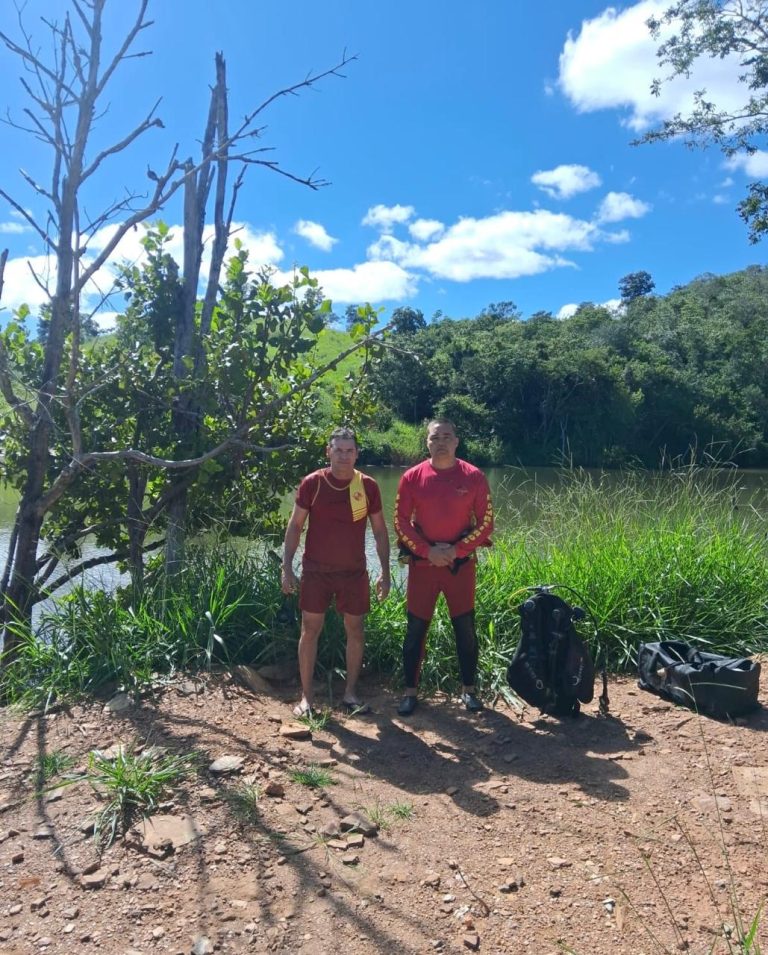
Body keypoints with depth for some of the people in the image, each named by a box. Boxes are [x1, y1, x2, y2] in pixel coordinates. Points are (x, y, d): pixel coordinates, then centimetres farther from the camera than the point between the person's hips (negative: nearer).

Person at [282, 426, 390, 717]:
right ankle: (306, 696, 15)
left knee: (355, 631, 8)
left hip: (354, 572, 2)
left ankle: (350, 692, 24)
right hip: (316, 570, -1)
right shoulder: (312, 483, -7)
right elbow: (295, 526, -2)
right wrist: (287, 567, -8)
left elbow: (380, 531, 4)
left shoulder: (368, 486, -3)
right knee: (310, 630, 3)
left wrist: (385, 572, -1)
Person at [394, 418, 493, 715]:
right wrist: (428, 550, -11)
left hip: (461, 563, 0)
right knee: (416, 628, 5)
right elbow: (401, 522, -1)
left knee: (465, 627, 7)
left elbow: (485, 523, -1)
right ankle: (410, 691, 19)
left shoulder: (474, 477, -4)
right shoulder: (412, 477, -3)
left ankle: (468, 689, 24)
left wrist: (457, 549, -11)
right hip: (422, 562, 0)